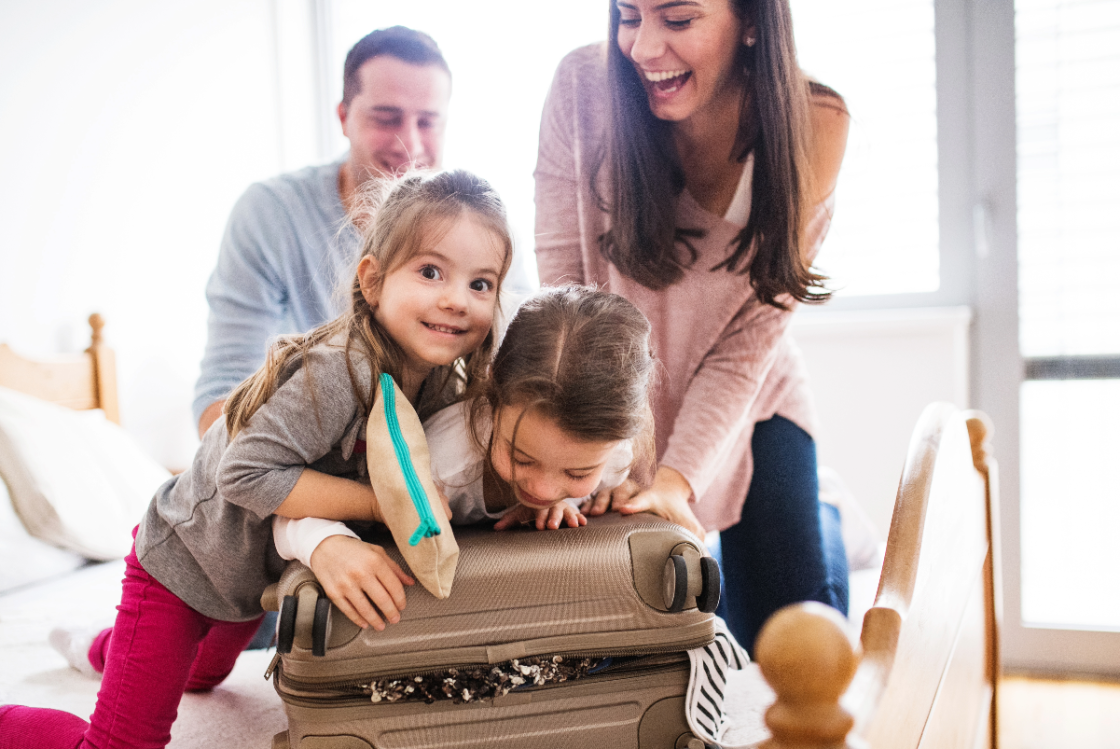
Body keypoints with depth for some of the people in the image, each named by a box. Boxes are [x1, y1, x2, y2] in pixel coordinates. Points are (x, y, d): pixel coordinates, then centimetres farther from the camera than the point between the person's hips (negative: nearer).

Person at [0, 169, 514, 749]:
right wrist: (384, 501, -38)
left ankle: (105, 647, 63)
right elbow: (246, 472, -39)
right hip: (183, 563, -8)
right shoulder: (339, 370, -37)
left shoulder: (444, 385, -14)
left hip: (256, 572, 8)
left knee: (203, 675, 36)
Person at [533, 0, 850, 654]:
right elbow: (563, 282, -20)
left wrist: (678, 477, -29)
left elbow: (751, 336, -18)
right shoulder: (584, 87, -22)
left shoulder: (813, 124, -20)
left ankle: (818, 516, 36)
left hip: (748, 402, 0)